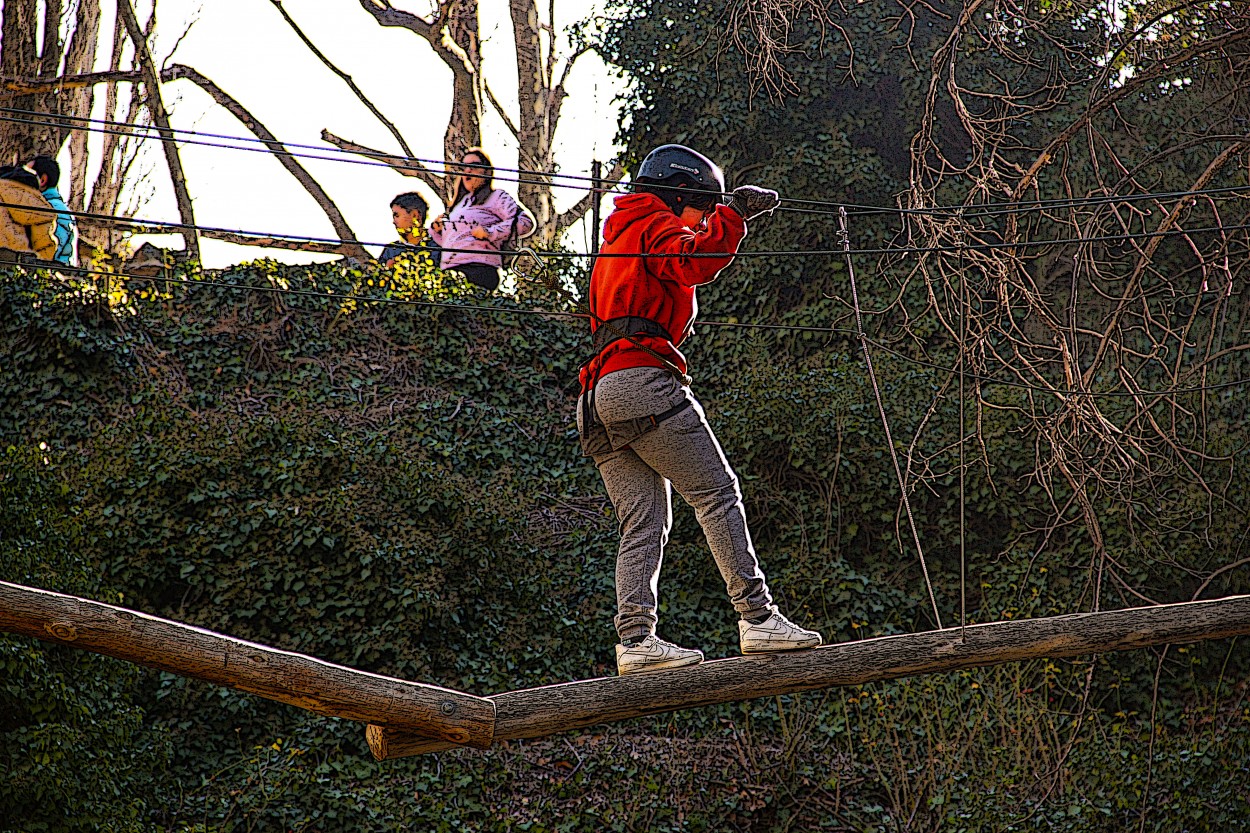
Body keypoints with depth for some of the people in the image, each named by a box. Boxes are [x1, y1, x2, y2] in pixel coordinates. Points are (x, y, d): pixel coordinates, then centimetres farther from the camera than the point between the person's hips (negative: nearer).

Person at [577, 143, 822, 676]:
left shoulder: (618, 238, 33)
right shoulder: (655, 225, 4)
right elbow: (694, 263, -17)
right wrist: (734, 214, -17)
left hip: (599, 399, 9)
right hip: (643, 379, -9)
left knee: (642, 525, 3)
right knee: (717, 495, -8)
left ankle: (635, 639, -8)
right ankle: (757, 618, -12)